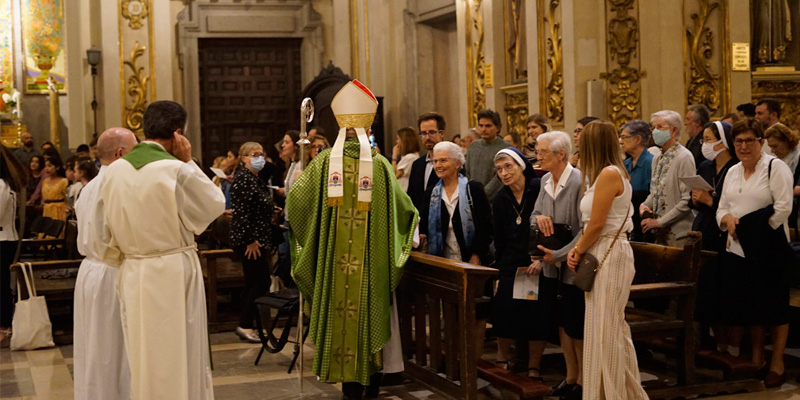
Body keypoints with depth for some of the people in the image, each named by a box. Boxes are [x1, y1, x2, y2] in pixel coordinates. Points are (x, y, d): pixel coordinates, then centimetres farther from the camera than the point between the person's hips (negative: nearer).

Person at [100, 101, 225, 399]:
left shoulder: (115, 171, 1)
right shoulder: (176, 170, -17)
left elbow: (110, 228, 8)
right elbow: (214, 205, -3)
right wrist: (189, 162, -2)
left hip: (133, 274, 5)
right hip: (173, 274, -5)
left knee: (142, 356, 15)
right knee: (177, 357, 6)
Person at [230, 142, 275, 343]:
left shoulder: (257, 179, 16)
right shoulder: (242, 178, -14)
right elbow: (241, 212, -20)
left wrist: (267, 242, 22)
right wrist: (251, 240, -22)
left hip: (259, 240, 10)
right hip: (249, 240, -10)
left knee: (253, 282, 11)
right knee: (261, 281, -8)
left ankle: (246, 326, 16)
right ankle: (245, 325, -3)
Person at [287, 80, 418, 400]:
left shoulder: (325, 162, -5)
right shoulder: (379, 164, -4)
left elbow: (296, 199, -4)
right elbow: (403, 207, -1)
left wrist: (299, 178, 18)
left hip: (334, 260, 0)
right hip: (371, 261, 0)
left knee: (340, 311, 8)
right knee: (369, 312, 11)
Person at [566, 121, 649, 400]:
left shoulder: (609, 173, -15)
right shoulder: (608, 174, 15)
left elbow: (597, 223, -17)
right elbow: (593, 222, 13)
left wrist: (578, 251, -4)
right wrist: (579, 250, 1)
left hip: (609, 255, -10)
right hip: (601, 255, 10)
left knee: (606, 328, -4)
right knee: (610, 329, 13)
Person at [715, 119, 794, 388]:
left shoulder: (775, 168, -6)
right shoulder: (732, 172, 14)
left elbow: (783, 208, -15)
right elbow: (722, 207, 16)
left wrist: (750, 226, -15)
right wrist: (728, 219, -6)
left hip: (769, 249, -6)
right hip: (739, 249, 6)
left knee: (774, 306, 0)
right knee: (750, 306, 11)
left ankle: (777, 365, 9)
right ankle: (756, 360, 22)